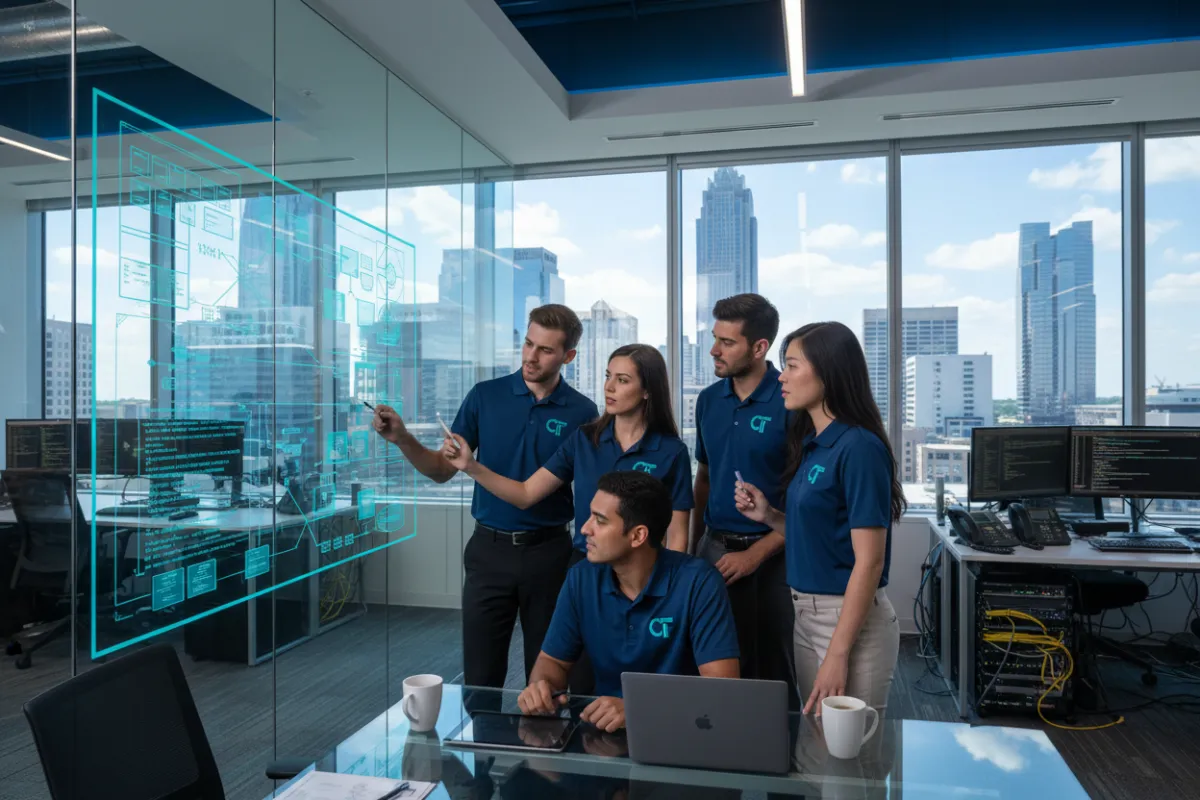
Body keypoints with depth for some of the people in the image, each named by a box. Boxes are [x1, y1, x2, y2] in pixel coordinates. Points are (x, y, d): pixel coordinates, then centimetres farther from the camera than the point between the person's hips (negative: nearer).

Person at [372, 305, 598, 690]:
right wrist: (402, 438, -16)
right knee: (480, 675, 8)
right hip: (489, 549, 1)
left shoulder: (581, 412, -3)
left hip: (548, 552, -1)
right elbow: (442, 469, 0)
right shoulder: (485, 396, -1)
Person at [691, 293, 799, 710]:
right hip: (714, 550, 5)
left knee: (774, 671, 6)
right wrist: (694, 545, 9)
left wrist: (755, 554, -14)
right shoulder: (709, 400, 6)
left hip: (770, 555, -5)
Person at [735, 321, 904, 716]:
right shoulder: (811, 444, 8)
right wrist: (768, 516, 0)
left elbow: (869, 562, -20)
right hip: (806, 613, 8)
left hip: (851, 619, -8)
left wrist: (838, 654, -21)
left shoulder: (859, 448, -18)